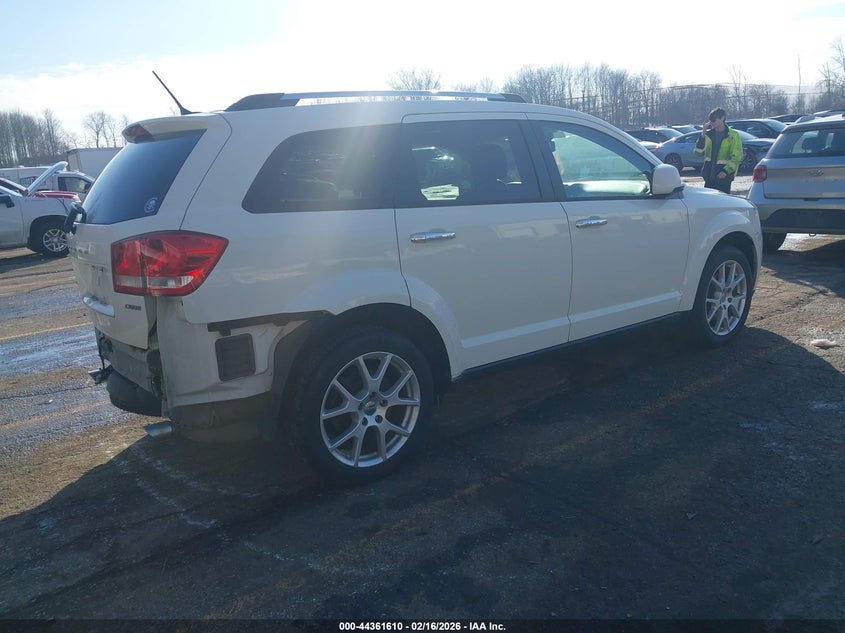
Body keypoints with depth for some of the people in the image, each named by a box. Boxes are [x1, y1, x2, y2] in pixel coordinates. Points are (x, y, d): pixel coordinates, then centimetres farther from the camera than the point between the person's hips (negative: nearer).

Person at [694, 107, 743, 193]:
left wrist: (726, 171, -19)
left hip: (723, 176, -4)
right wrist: (703, 135, -8)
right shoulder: (708, 134, 9)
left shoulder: (733, 135, -3)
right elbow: (699, 152, 2)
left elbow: (737, 157, -7)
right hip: (709, 176, 4)